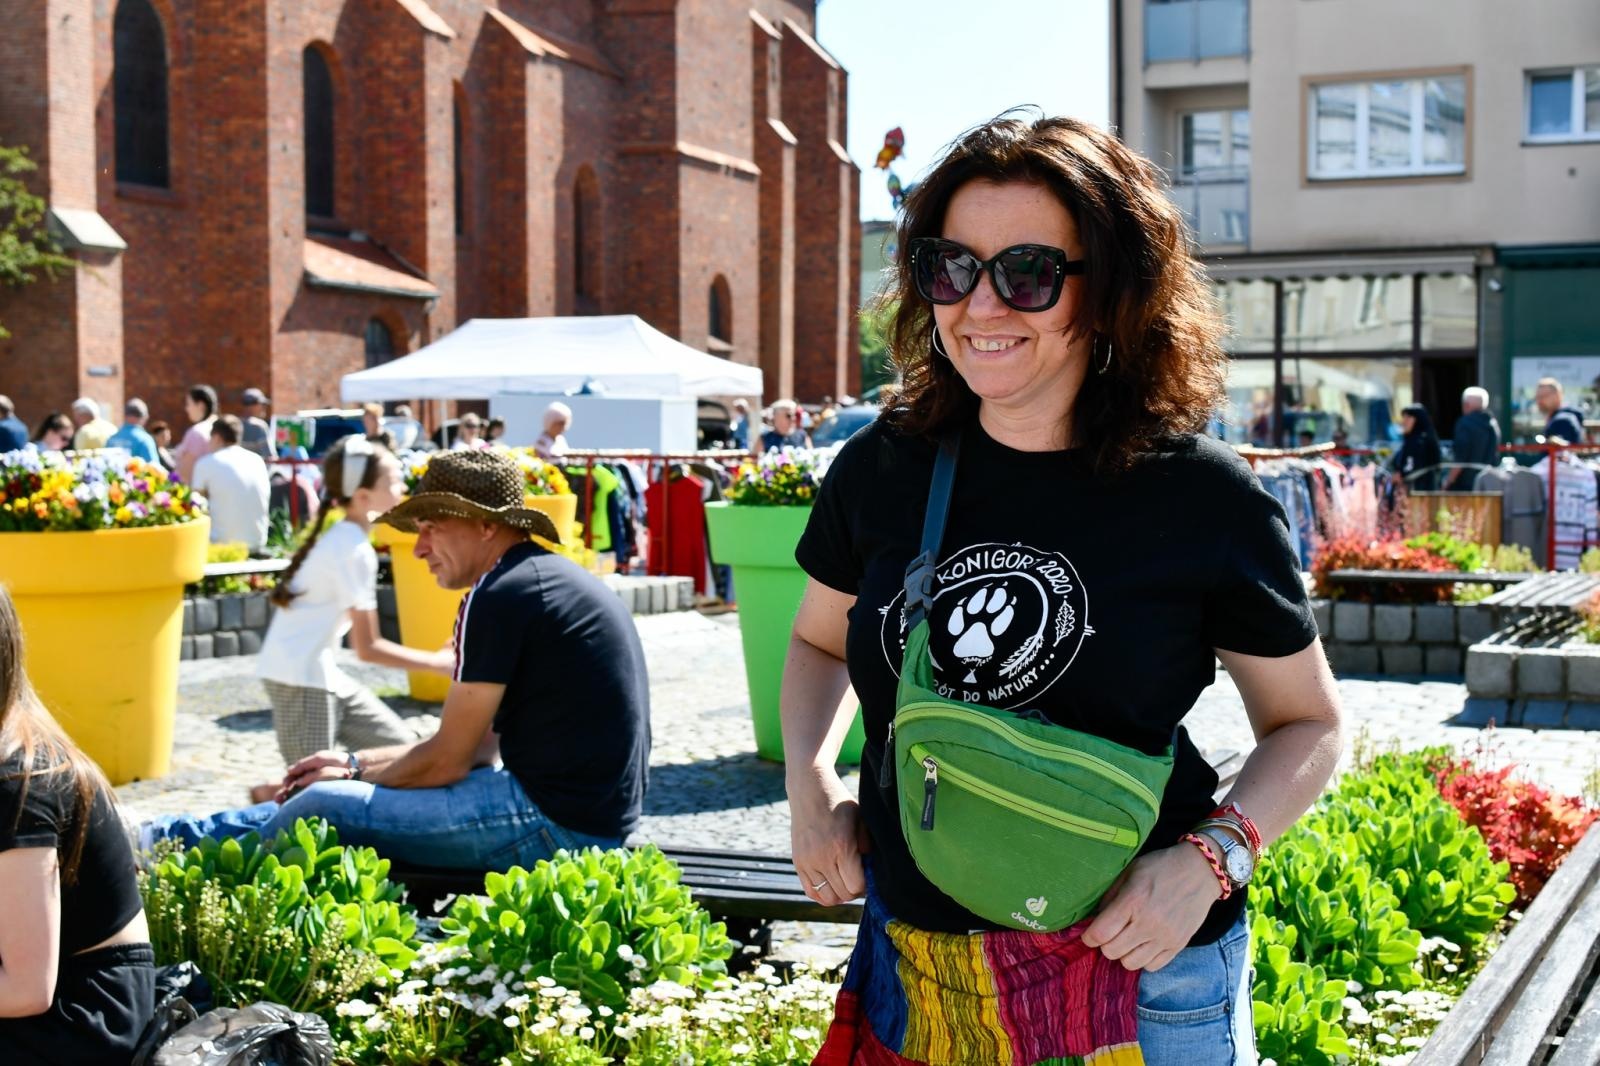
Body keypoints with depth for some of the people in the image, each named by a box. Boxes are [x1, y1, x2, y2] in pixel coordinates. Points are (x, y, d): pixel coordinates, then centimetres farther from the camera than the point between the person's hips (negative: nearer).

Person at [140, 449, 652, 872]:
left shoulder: (498, 596, -15)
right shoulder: (549, 577, 15)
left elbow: (446, 760, -12)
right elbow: (482, 742, 19)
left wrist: (355, 773, 6)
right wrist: (356, 762, 17)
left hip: (552, 821, -10)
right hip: (591, 812, 10)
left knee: (323, 806, -5)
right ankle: (157, 838, 29)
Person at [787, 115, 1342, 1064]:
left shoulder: (1207, 499, -12)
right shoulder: (884, 467, -3)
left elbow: (1309, 723, 0)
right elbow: (820, 641, 15)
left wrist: (1210, 860, -16)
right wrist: (811, 788, -2)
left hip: (1138, 981, -3)